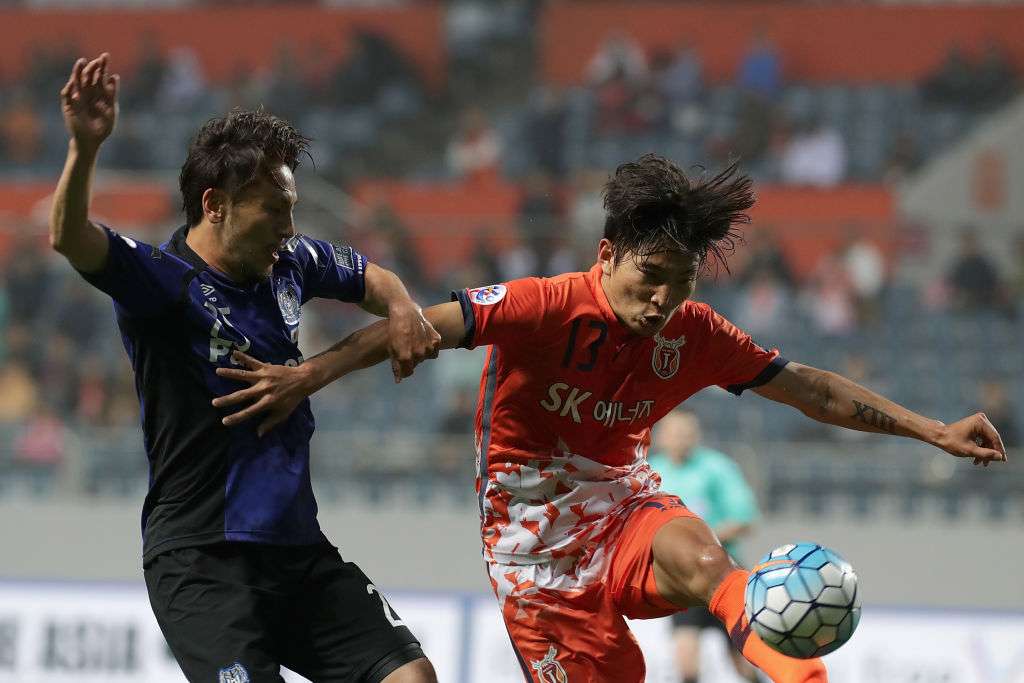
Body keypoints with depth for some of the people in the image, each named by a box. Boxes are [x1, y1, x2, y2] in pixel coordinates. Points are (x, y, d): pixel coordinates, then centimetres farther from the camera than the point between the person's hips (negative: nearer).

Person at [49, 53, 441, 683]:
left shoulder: (289, 264, 9)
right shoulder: (161, 280, -11)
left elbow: (370, 277, 29)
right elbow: (71, 239, -30)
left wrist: (402, 310, 6)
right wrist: (85, 147, -47)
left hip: (299, 548, 7)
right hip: (200, 559, -7)